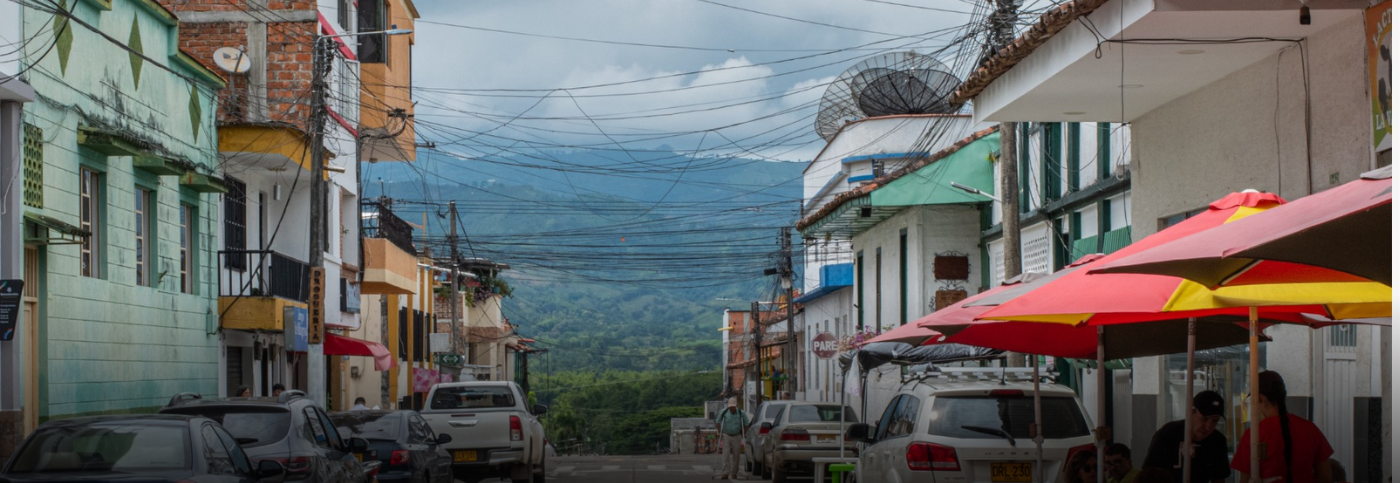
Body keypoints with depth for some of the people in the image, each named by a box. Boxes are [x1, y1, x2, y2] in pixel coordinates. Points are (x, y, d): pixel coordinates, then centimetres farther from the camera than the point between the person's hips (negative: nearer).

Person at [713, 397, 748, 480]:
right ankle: (726, 473, -13)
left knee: (736, 456, 4)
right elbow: (718, 422, 8)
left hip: (736, 437, 0)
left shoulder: (741, 413, -4)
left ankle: (734, 473, 14)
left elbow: (746, 424, 5)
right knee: (726, 455, -9)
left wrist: (742, 434, -1)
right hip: (726, 436, 0)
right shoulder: (723, 412, -3)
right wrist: (720, 433, 0)